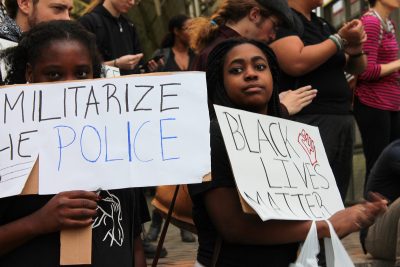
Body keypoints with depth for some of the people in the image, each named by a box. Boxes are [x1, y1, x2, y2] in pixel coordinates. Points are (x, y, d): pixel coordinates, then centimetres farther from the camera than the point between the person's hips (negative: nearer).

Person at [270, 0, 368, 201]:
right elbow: (297, 63, -22)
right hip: (308, 122, -8)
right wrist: (340, 39, -10)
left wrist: (355, 48, 0)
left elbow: (357, 68, 23)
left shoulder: (322, 24, 19)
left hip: (342, 119, 8)